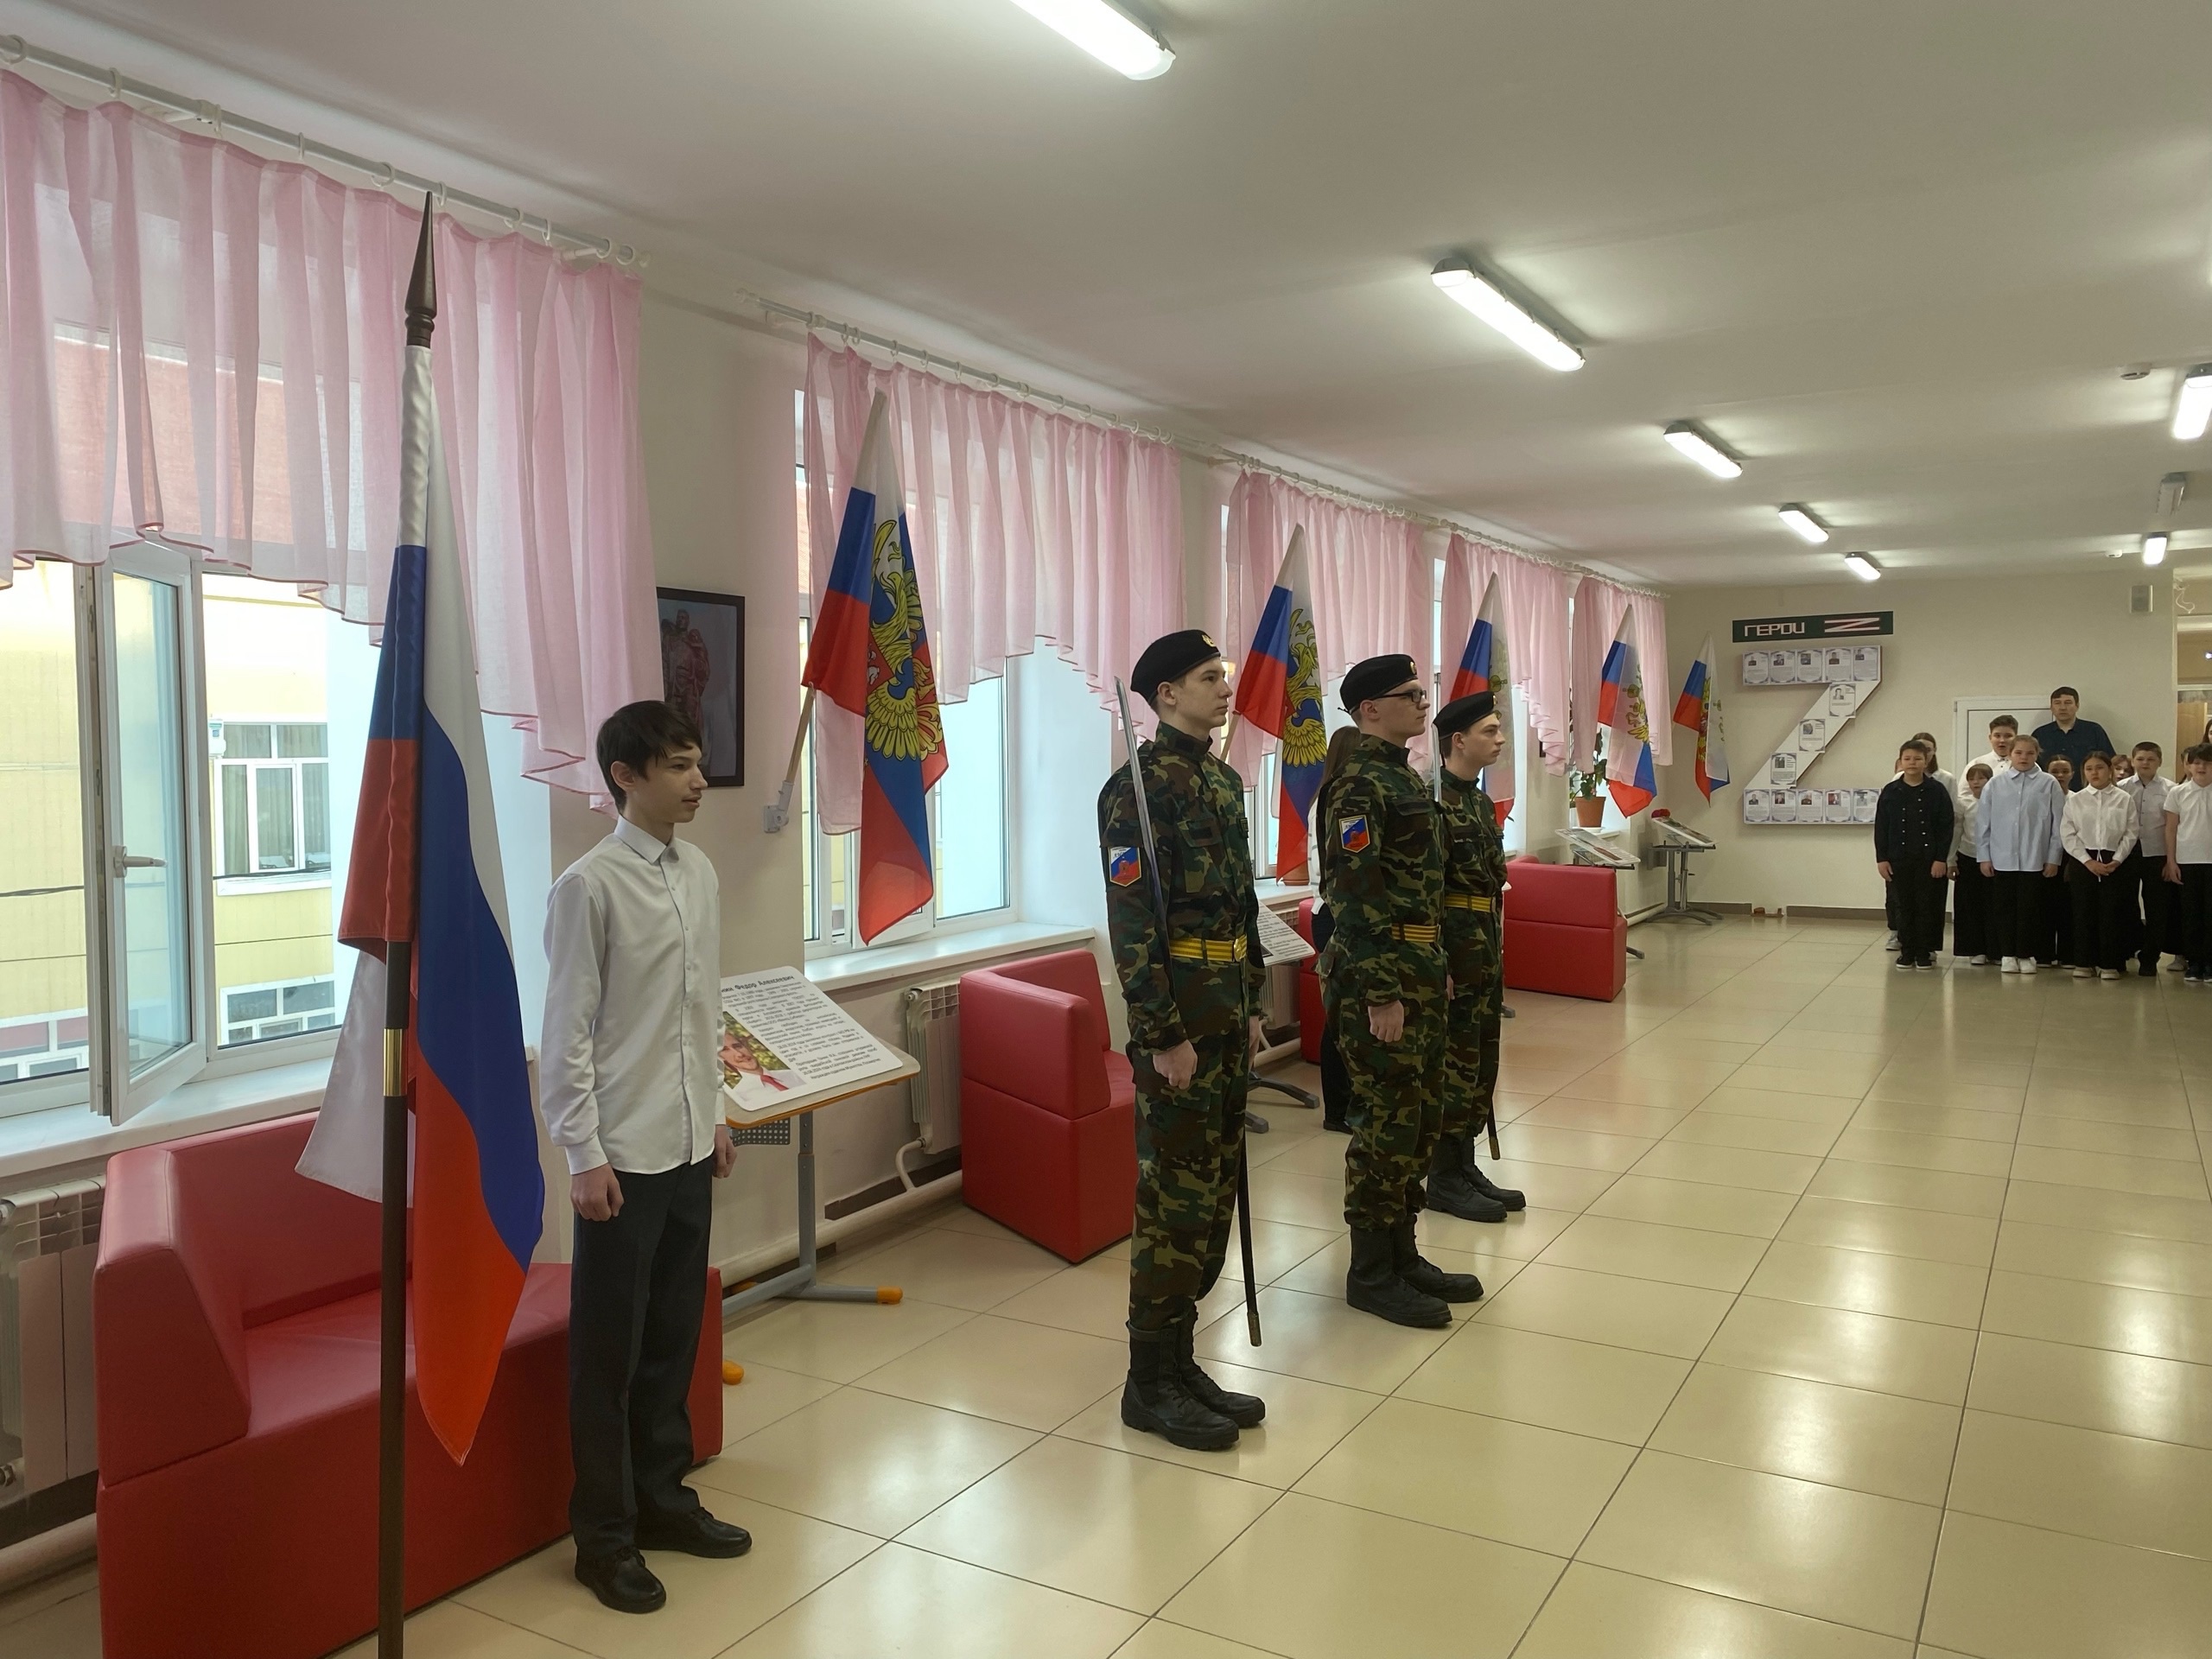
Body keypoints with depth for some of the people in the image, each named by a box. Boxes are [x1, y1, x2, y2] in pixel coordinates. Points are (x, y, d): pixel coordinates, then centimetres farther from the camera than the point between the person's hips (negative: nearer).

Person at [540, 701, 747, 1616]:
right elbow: (566, 1034, -13)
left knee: (675, 1334, 17)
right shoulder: (589, 886, -14)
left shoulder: (700, 874, 6)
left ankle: (661, 1497, 34)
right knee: (609, 1351, 6)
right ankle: (604, 1535, 21)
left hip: (689, 1146, 7)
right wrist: (584, 1154, -14)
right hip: (623, 1155, -6)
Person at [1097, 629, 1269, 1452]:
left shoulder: (1223, 780, 14)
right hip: (1177, 1017, -9)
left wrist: (1251, 1007, 17)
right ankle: (1151, 1384, 12)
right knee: (1175, 1199, -1)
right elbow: (1132, 922, -18)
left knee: (1212, 1194, 13)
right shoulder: (1139, 786, -14)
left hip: (1227, 1013, 9)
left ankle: (1180, 1360, 26)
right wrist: (1164, 1036, -19)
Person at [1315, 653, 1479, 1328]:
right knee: (1387, 1123, -2)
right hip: (1381, 976, -10)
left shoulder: (1403, 776, 15)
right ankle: (1370, 1273, 10)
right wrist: (1381, 993, -23)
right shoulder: (1358, 783, -16)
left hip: (1420, 971, 10)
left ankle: (1402, 1253, 27)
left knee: (1421, 1117, 15)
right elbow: (1354, 896, -22)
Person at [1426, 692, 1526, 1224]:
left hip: (1486, 952, 9)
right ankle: (1444, 1179, 8)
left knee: (1482, 1064, 13)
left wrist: (1494, 949, 20)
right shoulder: (1436, 803, -16)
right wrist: (1438, 966, -23)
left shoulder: (1482, 802, 14)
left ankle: (1466, 1165, 23)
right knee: (1455, 1067, -2)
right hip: (1455, 955, -9)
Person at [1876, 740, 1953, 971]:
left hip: (1928, 858, -1)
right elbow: (1881, 828, 3)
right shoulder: (1890, 791, 1)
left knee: (1927, 906, 4)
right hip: (1898, 858, 1)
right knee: (1904, 906, 7)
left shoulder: (1937, 791, -2)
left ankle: (1924, 953, 14)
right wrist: (1881, 858, -2)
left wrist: (1941, 858, -8)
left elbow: (1946, 827, -3)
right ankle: (1906, 952, 15)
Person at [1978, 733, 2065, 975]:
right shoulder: (1996, 783, 2)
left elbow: (2057, 823, 0)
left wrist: (2053, 858, -1)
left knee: (2030, 908, 5)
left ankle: (2026, 955, 17)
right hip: (2002, 859, 1)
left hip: (2035, 859, -1)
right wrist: (1983, 856, 2)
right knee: (2004, 908, 7)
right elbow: (1983, 821, 5)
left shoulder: (2049, 783, -2)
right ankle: (2007, 954, 17)